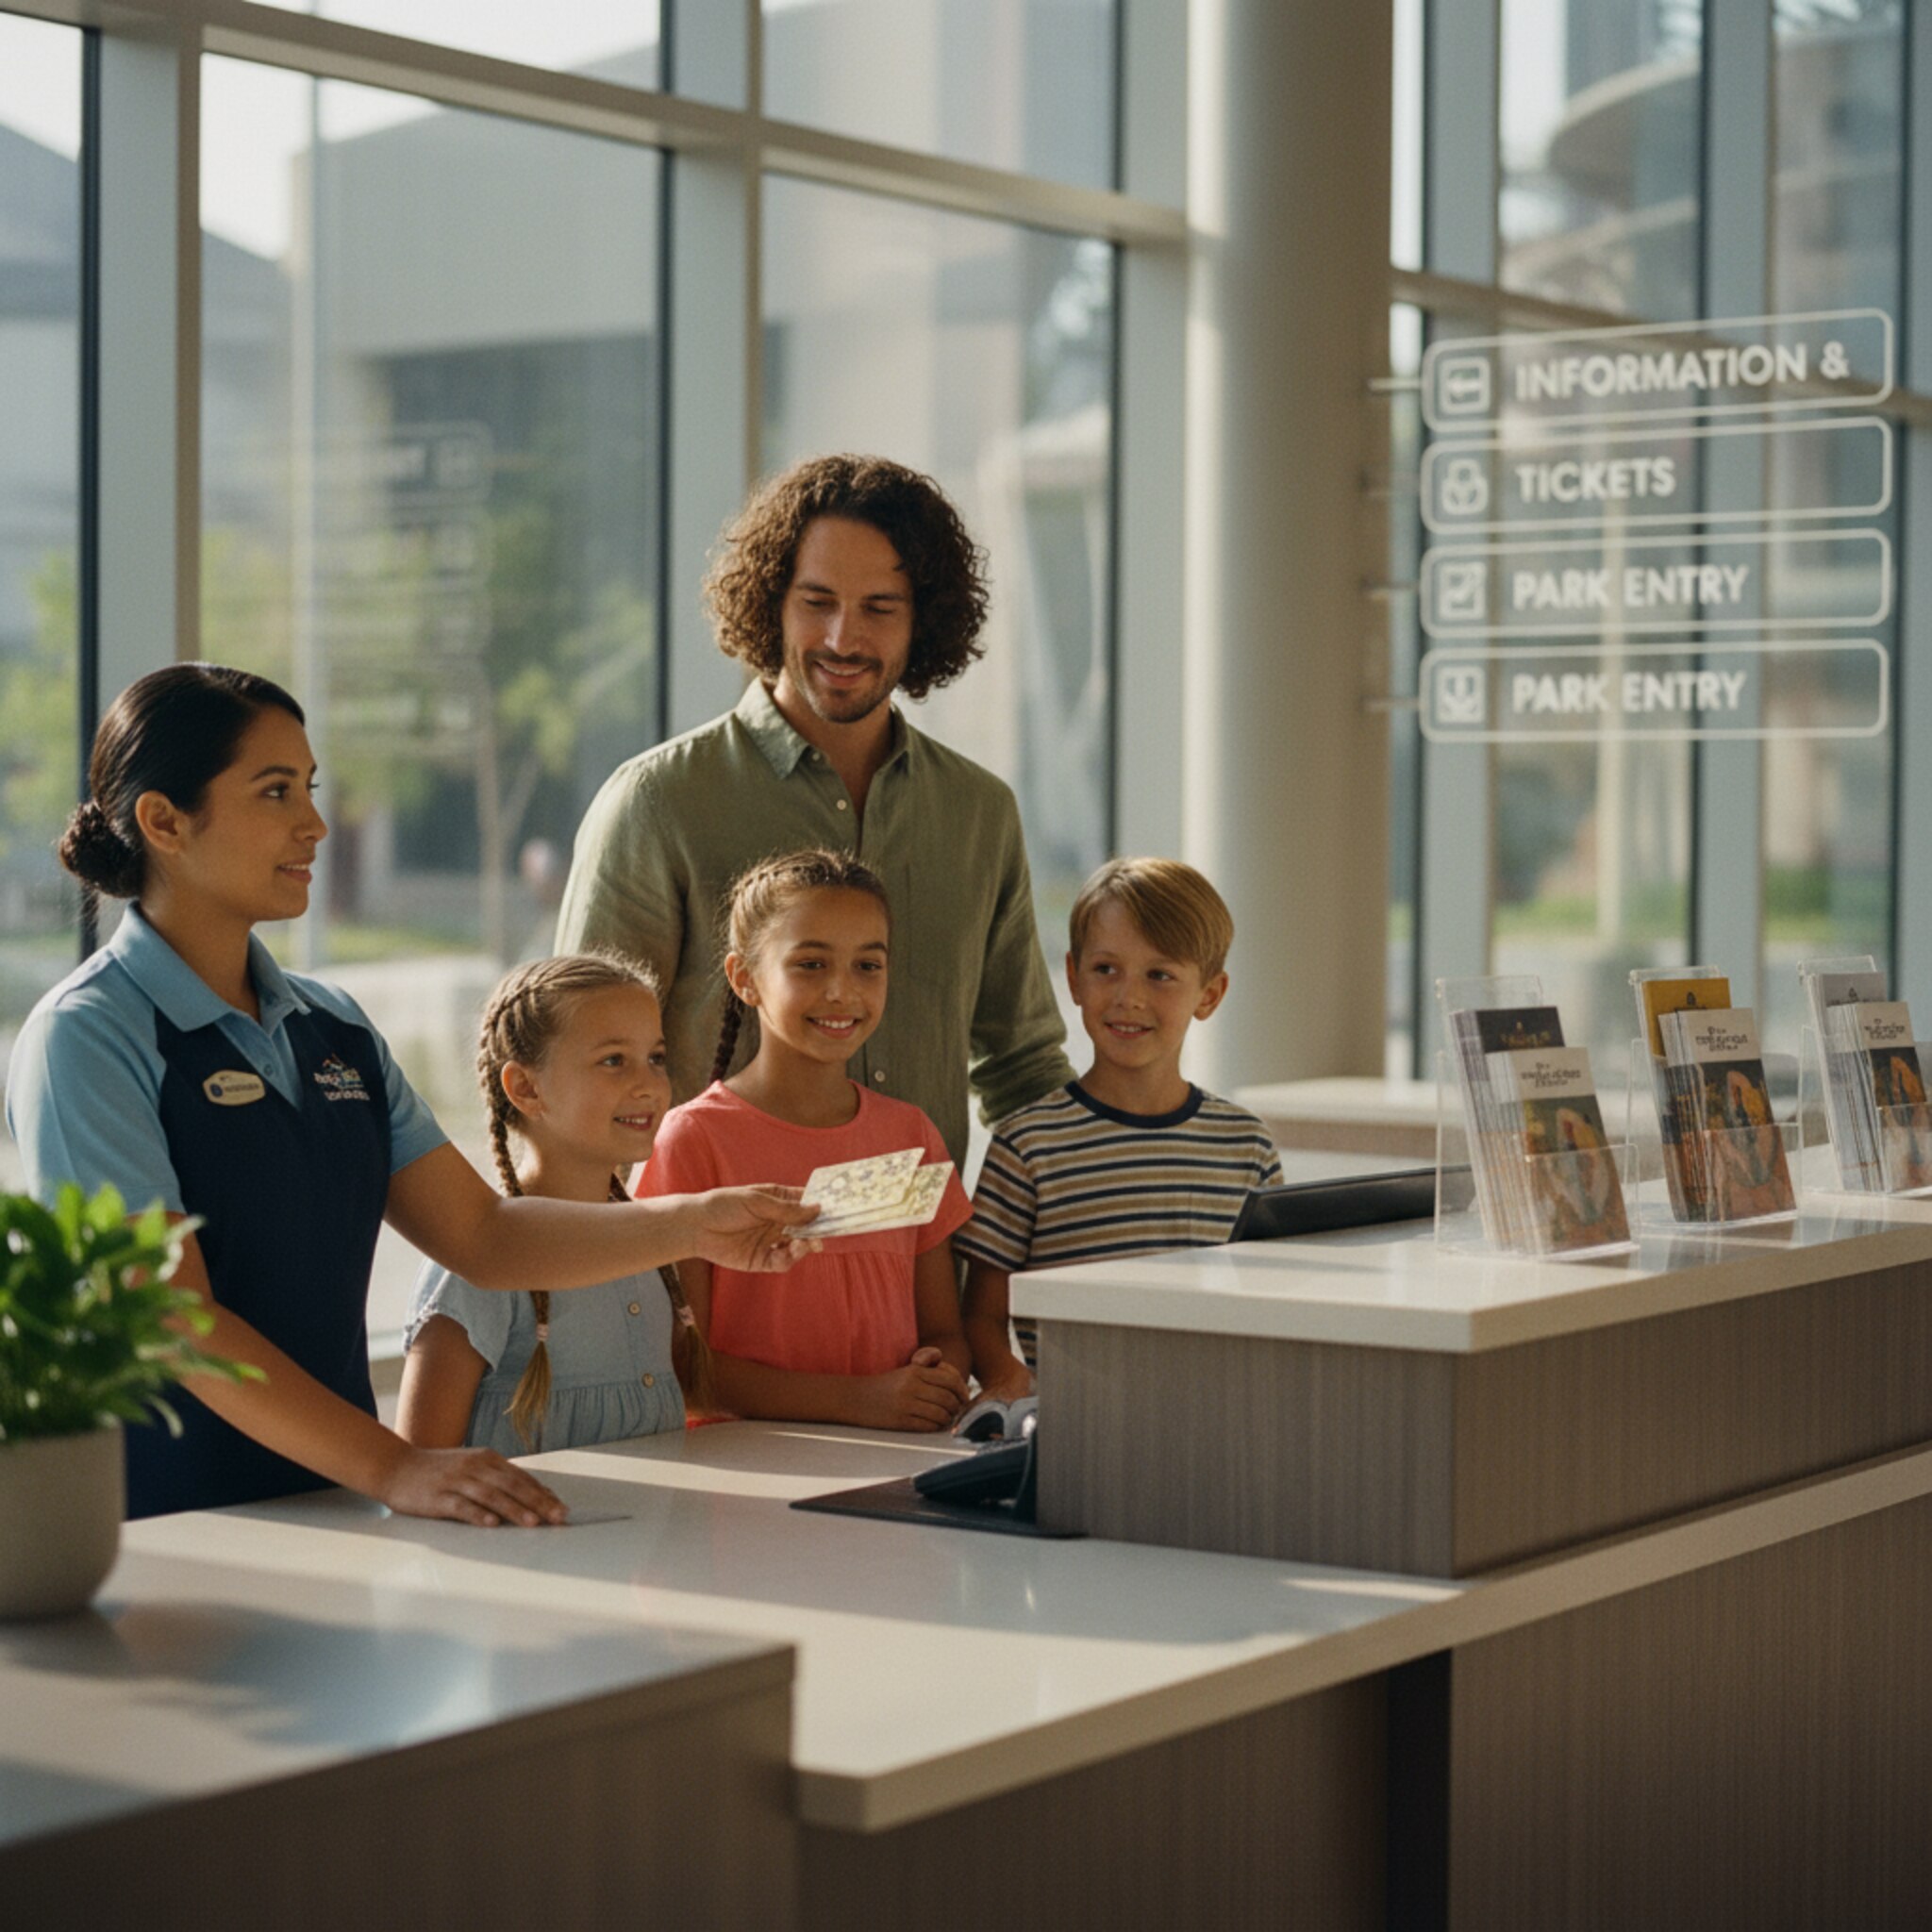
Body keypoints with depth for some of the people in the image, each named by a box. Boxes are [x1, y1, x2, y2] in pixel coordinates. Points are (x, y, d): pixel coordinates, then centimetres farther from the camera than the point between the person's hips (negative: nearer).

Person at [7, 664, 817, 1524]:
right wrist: (391, 1468, -23)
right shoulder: (86, 1039, -7)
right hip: (162, 1534, -6)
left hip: (326, 1513, 7)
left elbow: (481, 1234, 14)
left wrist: (693, 1225, 0)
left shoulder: (333, 1027, 16)